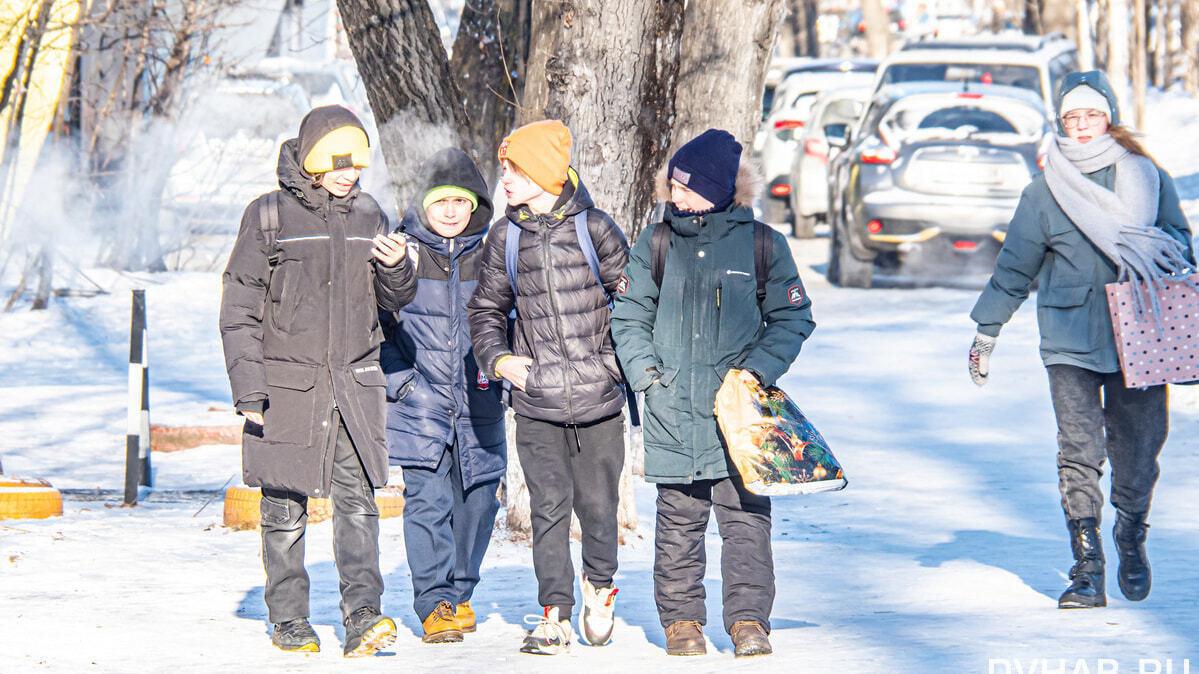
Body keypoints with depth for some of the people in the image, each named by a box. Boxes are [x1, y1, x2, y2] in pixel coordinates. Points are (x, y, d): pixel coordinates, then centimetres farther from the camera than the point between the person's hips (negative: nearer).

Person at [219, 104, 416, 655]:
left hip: (355, 383, 3)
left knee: (358, 499, -7)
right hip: (287, 383, -3)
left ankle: (362, 615, -11)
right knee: (285, 507, 3)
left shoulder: (368, 216, 10)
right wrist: (248, 386, -9)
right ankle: (289, 621, 13)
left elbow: (393, 301, 18)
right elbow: (240, 308, -2)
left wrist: (394, 268, -5)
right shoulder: (269, 216, -3)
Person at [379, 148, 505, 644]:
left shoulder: (490, 253, 4)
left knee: (476, 500, 6)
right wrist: (397, 375, -5)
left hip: (478, 404, 2)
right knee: (428, 500, -10)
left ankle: (460, 593, 23)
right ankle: (435, 604, -7)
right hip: (419, 401, -2)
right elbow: (374, 321, 4)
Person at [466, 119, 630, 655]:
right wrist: (497, 358, 0)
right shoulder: (505, 238, 6)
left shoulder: (594, 228, -2)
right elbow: (486, 308, 16)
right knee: (548, 506, -1)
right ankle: (555, 613, 8)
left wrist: (624, 361, 2)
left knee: (597, 503, 4)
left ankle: (599, 583, 30)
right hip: (536, 401, 2)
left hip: (598, 396, -2)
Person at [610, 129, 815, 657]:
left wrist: (758, 368, -6)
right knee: (679, 518, 5)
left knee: (745, 514, -3)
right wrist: (647, 372, -2)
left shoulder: (763, 244, 2)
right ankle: (681, 618, 14)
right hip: (673, 410, 1)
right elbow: (629, 316, 10)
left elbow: (793, 318, 6)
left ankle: (749, 618, 3)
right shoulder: (655, 243, 6)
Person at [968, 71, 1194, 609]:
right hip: (1070, 342, -1)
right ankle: (1087, 570, -8)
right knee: (1079, 451, -10)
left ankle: (1132, 541, 30)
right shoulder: (1045, 192, 6)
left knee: (1138, 447, 4)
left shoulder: (1148, 179, 6)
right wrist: (986, 332, 12)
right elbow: (1014, 268, 11)